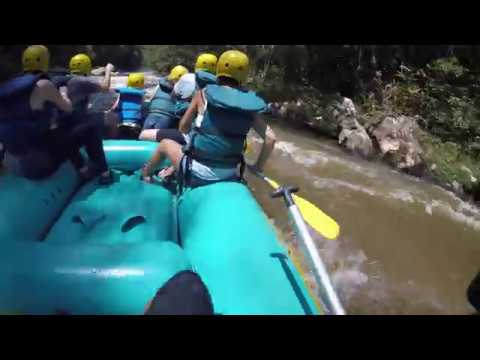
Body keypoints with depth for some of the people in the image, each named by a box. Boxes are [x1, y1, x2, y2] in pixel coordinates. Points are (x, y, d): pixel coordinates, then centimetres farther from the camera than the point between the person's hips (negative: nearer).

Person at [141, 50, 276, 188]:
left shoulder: (203, 94, -7)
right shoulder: (250, 106, -2)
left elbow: (183, 128, 3)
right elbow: (270, 138, -3)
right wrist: (258, 166, 9)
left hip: (196, 174, -3)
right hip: (230, 176, 3)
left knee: (165, 143, 24)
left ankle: (145, 174, 48)